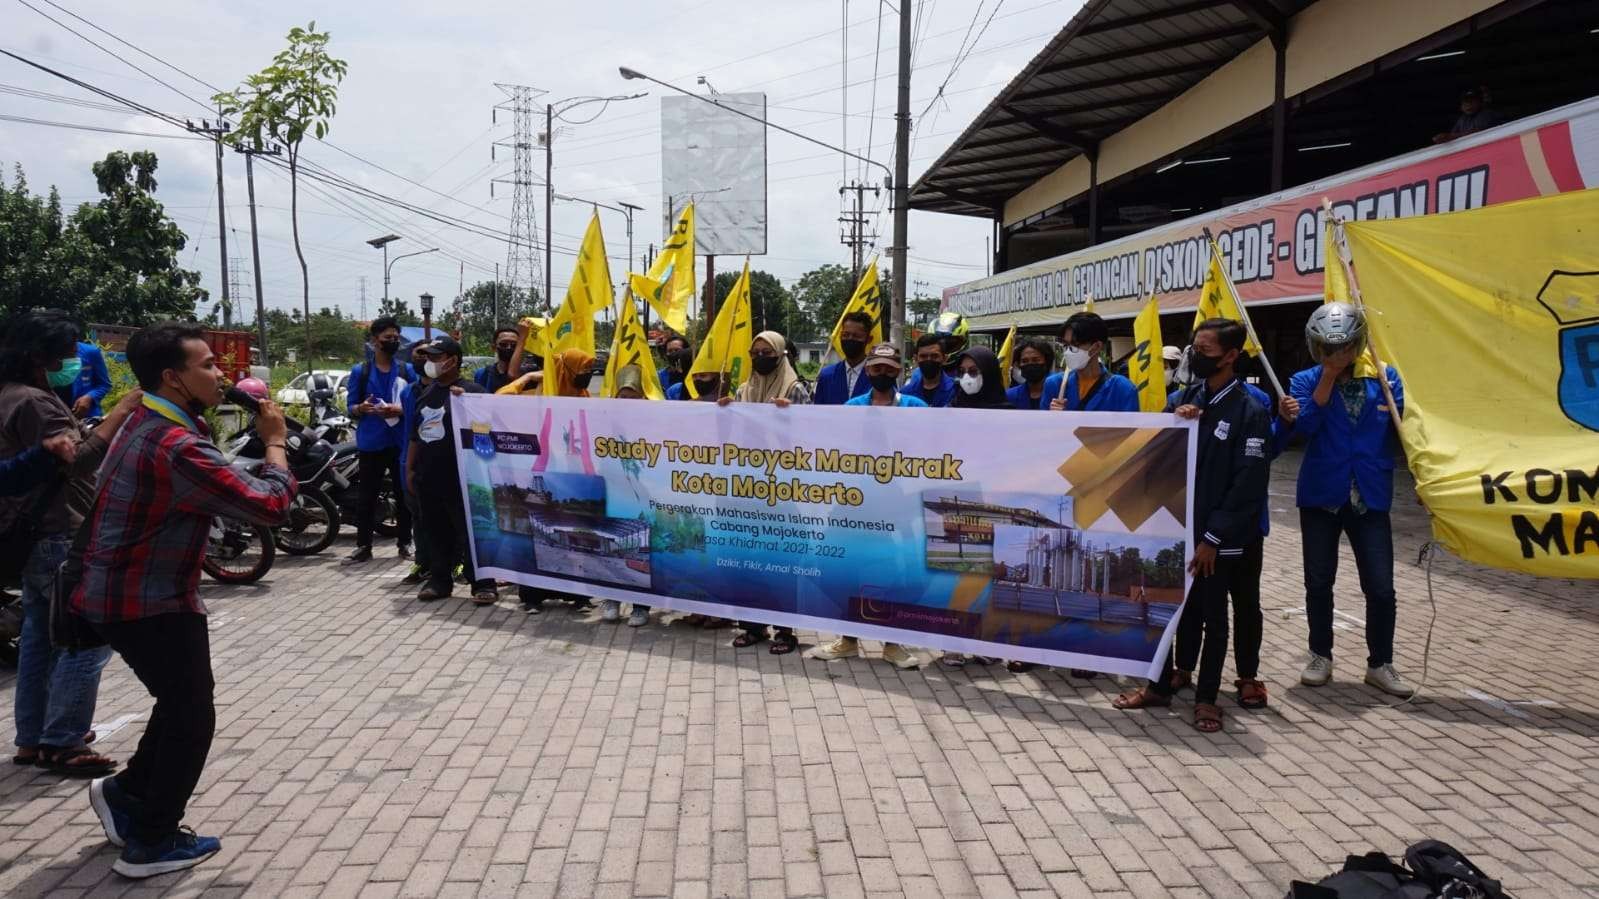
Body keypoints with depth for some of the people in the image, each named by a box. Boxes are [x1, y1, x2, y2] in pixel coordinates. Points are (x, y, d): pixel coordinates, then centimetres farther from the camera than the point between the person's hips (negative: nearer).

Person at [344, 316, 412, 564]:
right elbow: (350, 407, 5)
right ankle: (364, 546, 8)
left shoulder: (406, 370, 6)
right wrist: (361, 408, -17)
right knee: (367, 496, 2)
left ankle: (404, 543, 16)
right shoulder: (359, 371, 5)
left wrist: (399, 410, -15)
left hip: (401, 441, 1)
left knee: (404, 494, 6)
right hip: (371, 442, -1)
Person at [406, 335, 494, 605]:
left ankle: (482, 584, 2)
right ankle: (439, 580, 23)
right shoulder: (426, 393, 15)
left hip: (460, 478, -7)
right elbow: (416, 435, 19)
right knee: (437, 534, 13)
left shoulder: (471, 391, -7)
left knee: (470, 533, -4)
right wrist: (410, 469, 17)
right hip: (428, 478, 7)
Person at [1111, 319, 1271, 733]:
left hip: (1217, 537, -5)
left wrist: (1213, 537, -15)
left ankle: (1206, 697, 20)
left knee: (1211, 616, 8)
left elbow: (1248, 484, -13)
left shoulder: (1250, 411, -10)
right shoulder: (1184, 398, 6)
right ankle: (1159, 685, 25)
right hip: (1176, 526, 5)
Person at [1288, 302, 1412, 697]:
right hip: (1321, 496, 0)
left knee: (1381, 588, 0)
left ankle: (1380, 663, 17)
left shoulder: (1384, 377, 3)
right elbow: (1304, 424, -17)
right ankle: (1321, 656, 26)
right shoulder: (1305, 381, 0)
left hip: (1370, 498, 0)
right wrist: (1329, 377, -16)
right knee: (1319, 583, 9)